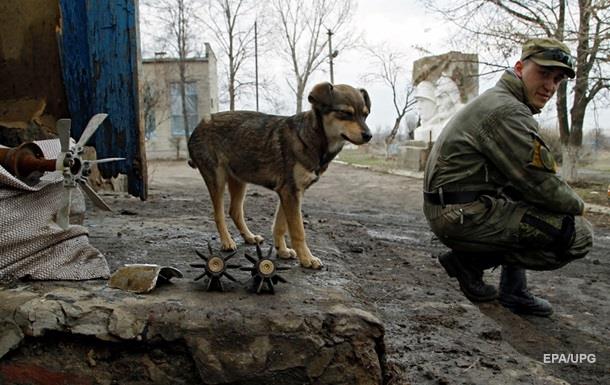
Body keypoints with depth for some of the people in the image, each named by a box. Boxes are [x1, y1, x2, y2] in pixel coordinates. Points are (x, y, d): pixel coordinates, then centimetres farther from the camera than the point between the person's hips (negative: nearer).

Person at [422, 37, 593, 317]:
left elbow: (523, 175, 21)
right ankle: (472, 259, -3)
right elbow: (540, 184, -17)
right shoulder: (507, 111, -15)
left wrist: (568, 200, 9)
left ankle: (514, 292, 21)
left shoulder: (496, 101, 19)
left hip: (451, 209, 11)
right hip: (465, 215, -11)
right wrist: (577, 204, 3)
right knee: (578, 234, -10)